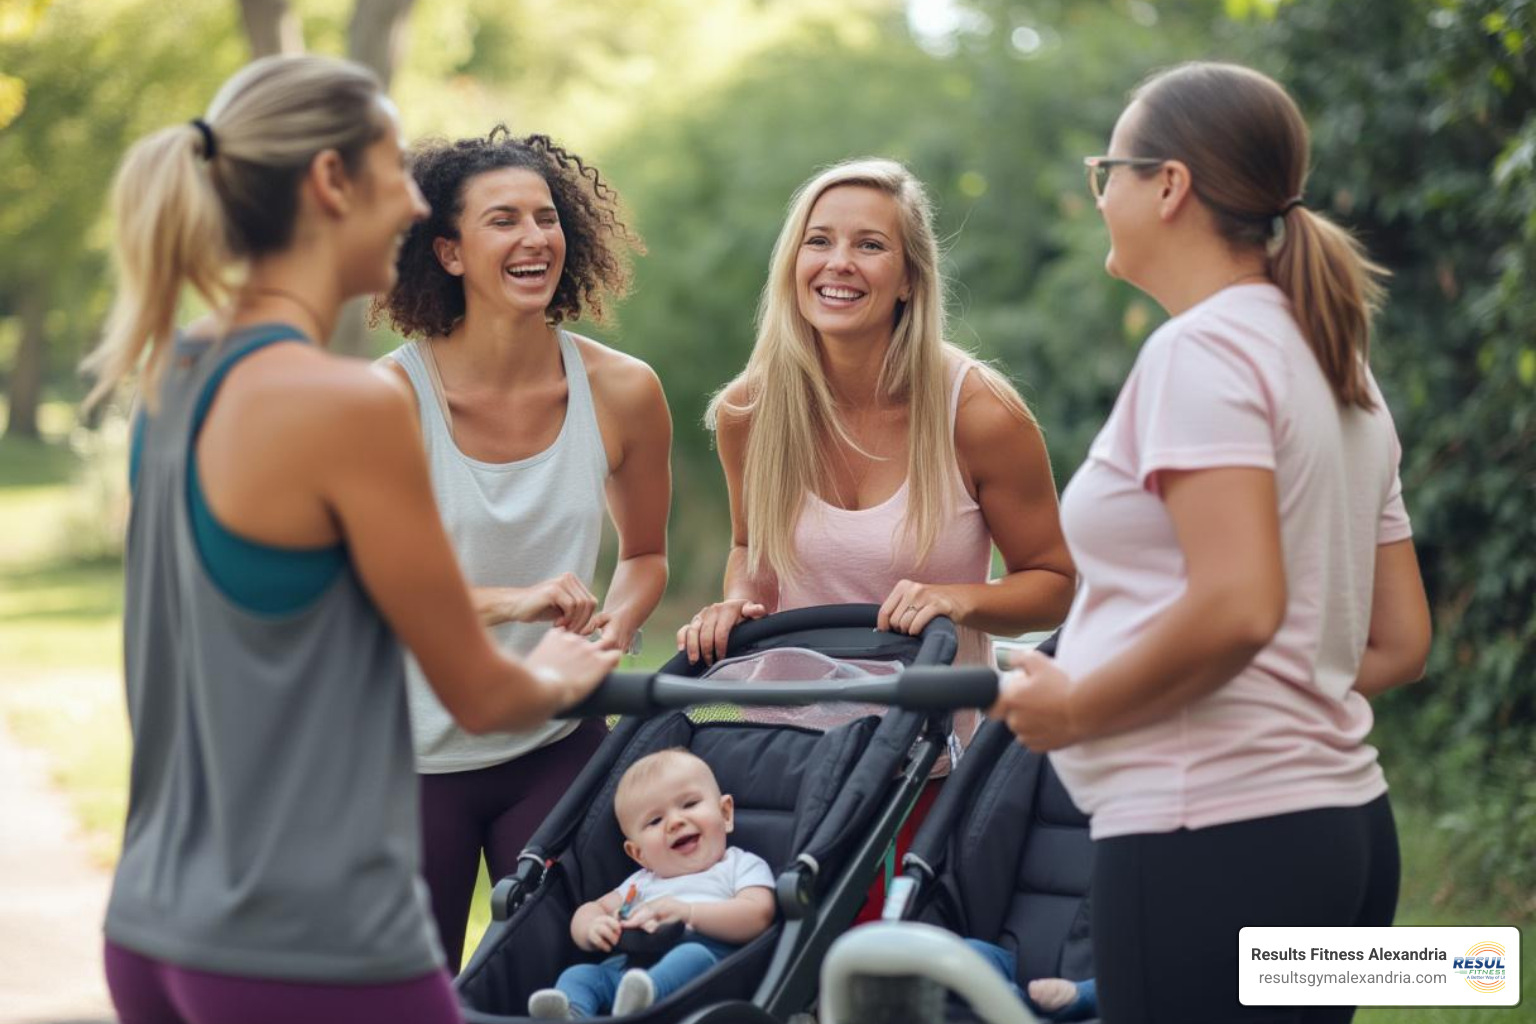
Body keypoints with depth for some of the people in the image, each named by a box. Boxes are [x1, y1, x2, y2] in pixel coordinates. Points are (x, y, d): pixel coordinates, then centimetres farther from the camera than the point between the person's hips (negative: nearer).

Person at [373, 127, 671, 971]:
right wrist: (511, 601, -24)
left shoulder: (621, 392, -4)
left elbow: (644, 554, 13)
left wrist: (612, 630, -7)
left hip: (554, 747, 2)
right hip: (416, 750, -2)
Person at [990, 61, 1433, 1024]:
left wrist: (1072, 707, -11)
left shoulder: (1204, 349, -10)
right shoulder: (1338, 367, 18)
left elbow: (1237, 607, -23)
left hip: (1213, 835, -10)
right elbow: (1400, 642, 17)